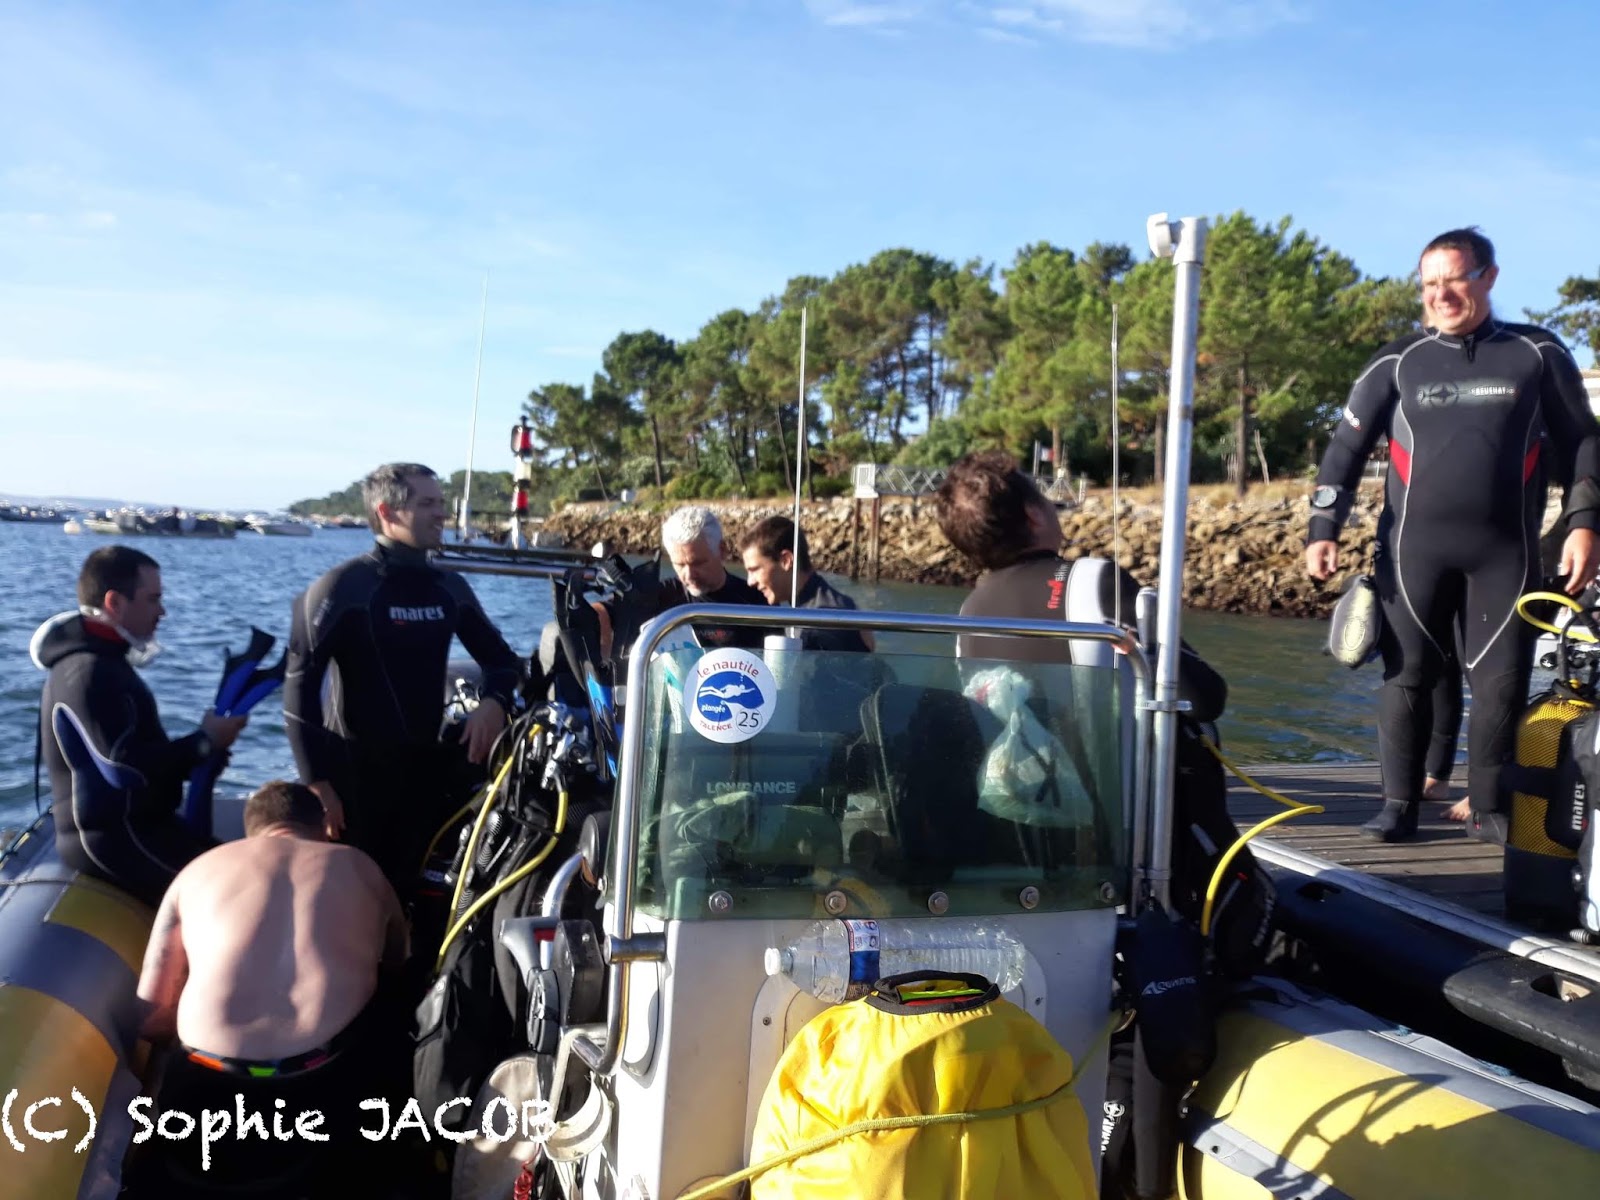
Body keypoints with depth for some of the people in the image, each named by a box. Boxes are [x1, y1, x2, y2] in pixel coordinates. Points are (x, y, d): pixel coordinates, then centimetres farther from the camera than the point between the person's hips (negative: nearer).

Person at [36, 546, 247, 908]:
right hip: (113, 837, -10)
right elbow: (125, 769, -26)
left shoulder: (101, 663, 16)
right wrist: (207, 741, -16)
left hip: (128, 824, 10)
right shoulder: (90, 675, -18)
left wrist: (204, 743, 5)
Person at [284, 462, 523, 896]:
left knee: (422, 895, 7)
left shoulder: (450, 587, 9)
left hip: (428, 767, 5)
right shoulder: (344, 586, -9)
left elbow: (500, 657, 18)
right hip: (357, 773, -5)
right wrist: (317, 782, -17)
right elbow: (300, 685, -12)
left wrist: (493, 702, -4)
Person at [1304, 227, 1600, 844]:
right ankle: (1399, 803, 12)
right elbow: (1346, 449, 4)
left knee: (1501, 683, 2)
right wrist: (1322, 530, -6)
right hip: (1413, 548, 0)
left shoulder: (1539, 354, 6)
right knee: (1408, 677, 2)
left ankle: (1489, 809, 15)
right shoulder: (1397, 363, 5)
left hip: (1505, 551, 0)